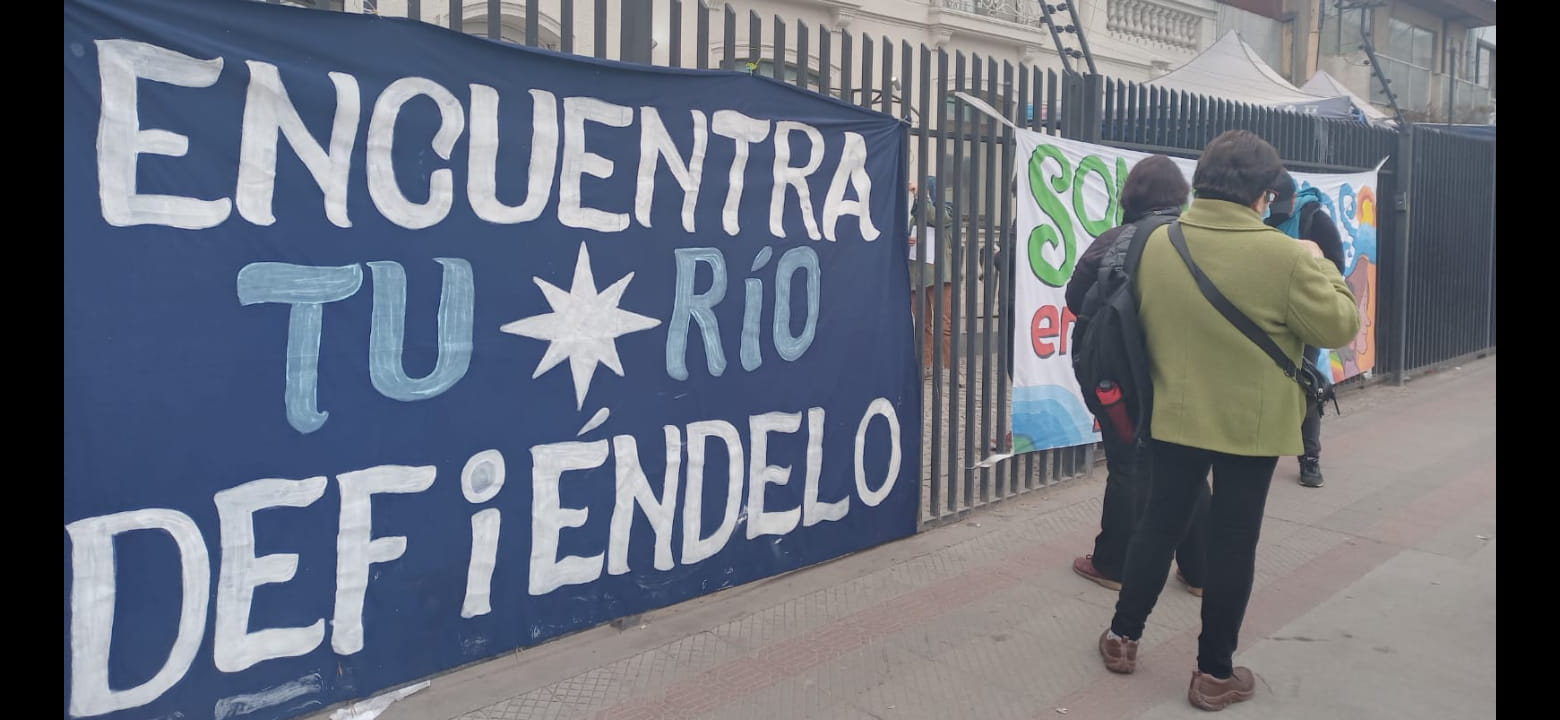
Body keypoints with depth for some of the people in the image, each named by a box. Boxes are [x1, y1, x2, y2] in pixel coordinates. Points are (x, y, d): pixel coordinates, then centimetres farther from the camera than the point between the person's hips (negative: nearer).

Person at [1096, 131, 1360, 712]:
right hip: (1250, 425, -3)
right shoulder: (1283, 255, -18)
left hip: (1174, 417, 4)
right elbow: (1338, 327, -8)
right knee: (1232, 541, 8)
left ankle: (1122, 637, 28)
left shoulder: (1157, 243, -5)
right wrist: (1319, 265, 5)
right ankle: (1214, 674, 19)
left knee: (1159, 524, 17)